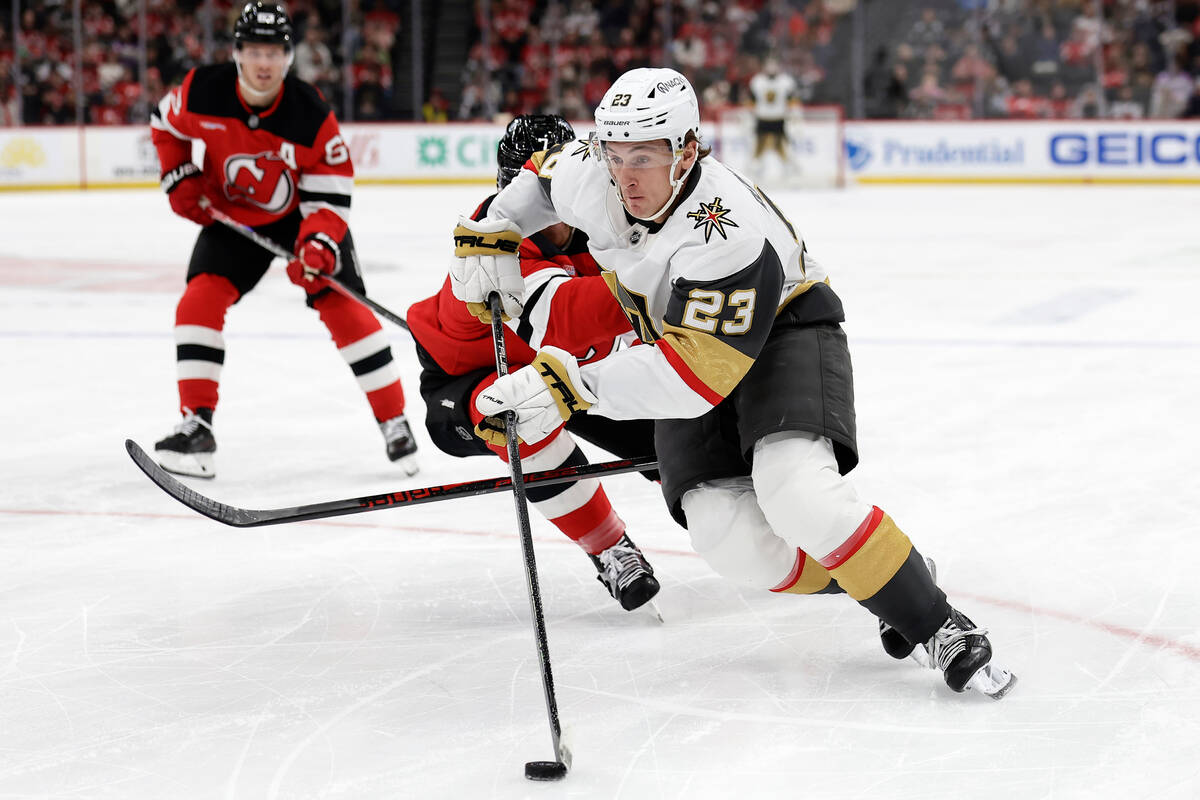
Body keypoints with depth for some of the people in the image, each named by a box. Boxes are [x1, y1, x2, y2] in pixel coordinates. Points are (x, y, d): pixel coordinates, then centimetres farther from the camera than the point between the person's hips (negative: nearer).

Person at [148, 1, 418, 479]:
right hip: (232, 216, 2)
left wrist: (318, 245, -40)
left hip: (304, 215, -2)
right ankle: (196, 426, -10)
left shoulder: (313, 116, -28)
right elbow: (165, 124, 2)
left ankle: (395, 424, 1)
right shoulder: (202, 92, -22)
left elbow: (331, 195, -24)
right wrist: (180, 180, -9)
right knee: (201, 297, -16)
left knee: (345, 308, -11)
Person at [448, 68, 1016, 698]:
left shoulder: (727, 235, -37)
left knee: (794, 492, -33)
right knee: (731, 539, -16)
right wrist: (488, 233, -5)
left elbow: (696, 378, -40)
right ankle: (871, 584, 7)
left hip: (783, 332, -6)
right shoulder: (588, 177, -17)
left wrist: (572, 385, -47)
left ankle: (938, 627, -18)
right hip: (681, 340, 6)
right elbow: (543, 177, 9)